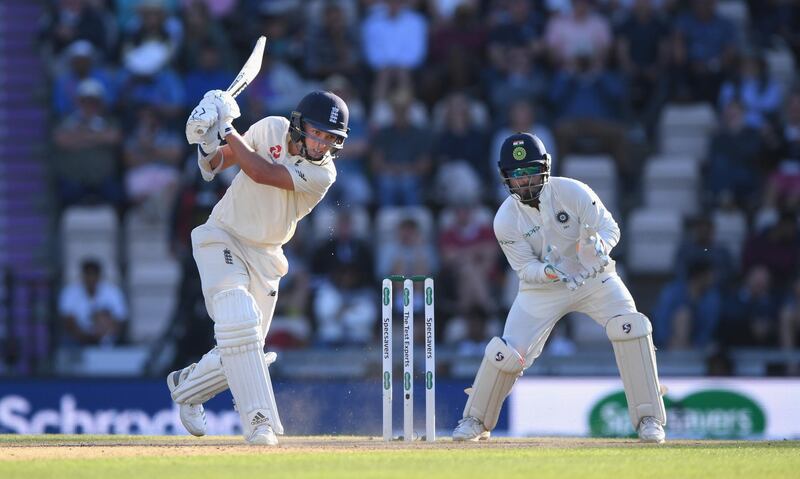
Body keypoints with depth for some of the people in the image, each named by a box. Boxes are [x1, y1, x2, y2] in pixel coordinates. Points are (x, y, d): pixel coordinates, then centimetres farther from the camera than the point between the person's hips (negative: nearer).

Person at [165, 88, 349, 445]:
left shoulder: (323, 173, -15)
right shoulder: (271, 129, -11)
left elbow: (261, 172, -27)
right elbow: (221, 161, 0)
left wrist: (227, 131, -27)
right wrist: (210, 149, -22)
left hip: (264, 257, 3)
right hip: (222, 240, -3)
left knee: (243, 349, 6)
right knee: (238, 321, -23)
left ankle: (187, 384, 36)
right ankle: (259, 422, -22)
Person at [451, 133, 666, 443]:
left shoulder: (573, 193, -18)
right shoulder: (505, 219, -15)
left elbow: (610, 228, -11)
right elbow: (525, 267, -11)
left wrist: (599, 248, -35)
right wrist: (548, 272, -34)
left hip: (593, 277, 0)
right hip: (541, 287, 0)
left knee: (630, 328, -24)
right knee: (507, 353, -9)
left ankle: (649, 419, -16)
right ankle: (476, 421, 18)